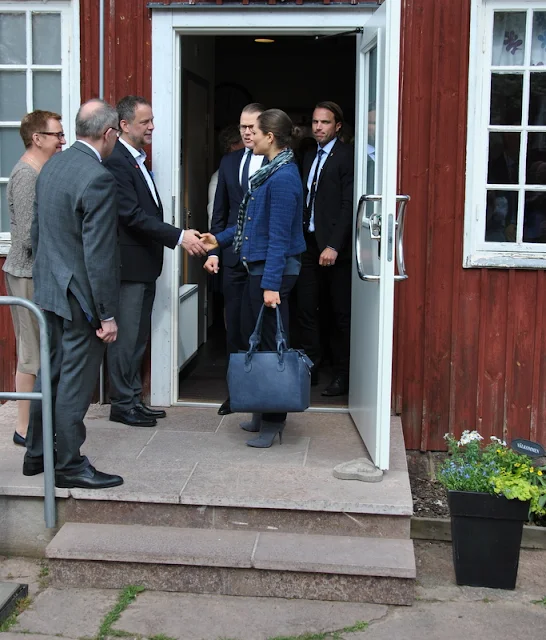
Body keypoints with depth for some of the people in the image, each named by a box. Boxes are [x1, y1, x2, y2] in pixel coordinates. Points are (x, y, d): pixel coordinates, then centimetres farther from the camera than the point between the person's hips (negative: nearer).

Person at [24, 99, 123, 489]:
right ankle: (69, 466, 13)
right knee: (75, 383, 2)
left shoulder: (52, 167, 7)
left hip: (50, 291, 9)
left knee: (51, 373, 19)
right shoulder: (99, 179, -21)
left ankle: (37, 454, 29)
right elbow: (100, 254, -22)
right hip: (81, 296, -9)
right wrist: (107, 314, -16)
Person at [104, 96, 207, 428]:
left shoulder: (138, 160, 15)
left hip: (145, 265, 10)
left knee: (138, 337, 15)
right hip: (129, 265, -10)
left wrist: (180, 236, 9)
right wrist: (179, 236, -24)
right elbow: (133, 215, -22)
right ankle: (123, 404, 9)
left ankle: (133, 399, 24)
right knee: (127, 337, -1)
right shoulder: (116, 162, -16)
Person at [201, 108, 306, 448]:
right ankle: (262, 412, 29)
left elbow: (279, 235, -22)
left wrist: (271, 283, -24)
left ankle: (274, 423, 10)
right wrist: (220, 239, 21)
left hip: (273, 270, -10)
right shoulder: (271, 171, 11)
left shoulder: (283, 178, -19)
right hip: (258, 266, 10)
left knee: (271, 343, -2)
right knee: (252, 335, 17)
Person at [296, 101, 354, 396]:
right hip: (308, 244, 7)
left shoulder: (346, 156, -7)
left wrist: (334, 246, -19)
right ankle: (310, 369, 16)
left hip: (334, 248, -7)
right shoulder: (309, 158, 17)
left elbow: (349, 205, -14)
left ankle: (342, 375, 10)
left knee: (340, 314, 1)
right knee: (306, 309, 7)